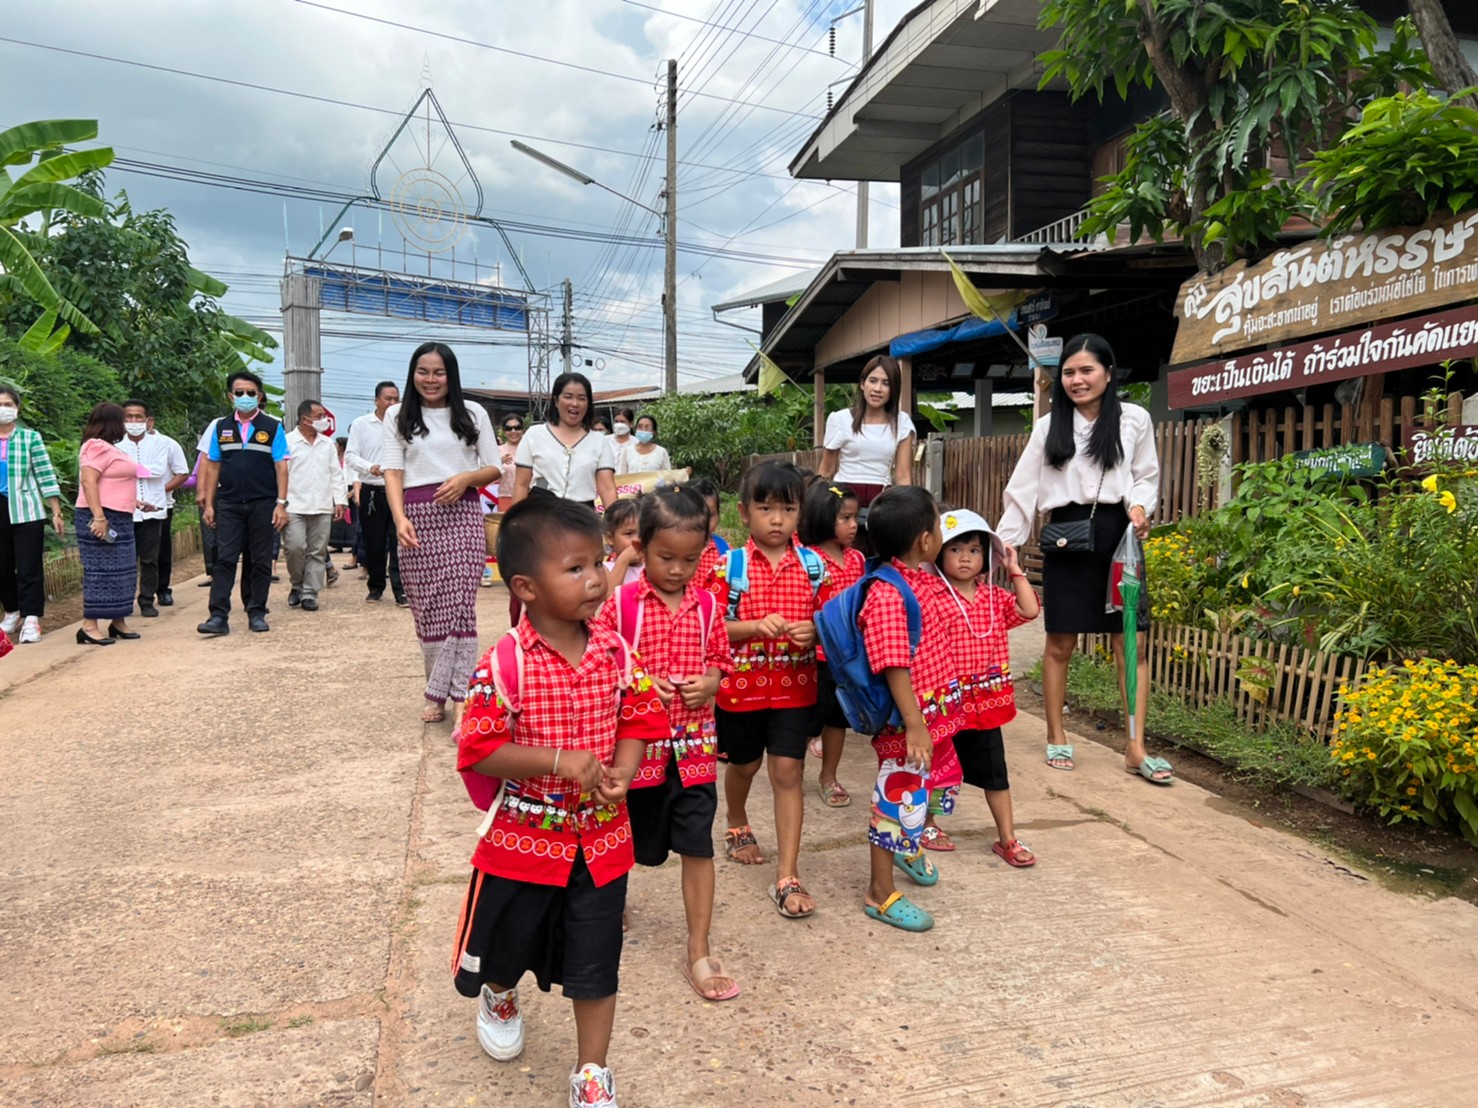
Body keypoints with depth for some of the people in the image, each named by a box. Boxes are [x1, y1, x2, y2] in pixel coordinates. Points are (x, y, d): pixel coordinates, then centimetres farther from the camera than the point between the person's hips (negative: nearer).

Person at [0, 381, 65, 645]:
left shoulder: (30, 437, -1)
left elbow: (46, 477, -2)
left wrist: (56, 513, -4)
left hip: (26, 512, -3)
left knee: (29, 568, -4)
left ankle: (31, 619, -2)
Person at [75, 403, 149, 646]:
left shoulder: (108, 448, 20)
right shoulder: (98, 447, -12)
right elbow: (88, 481, -22)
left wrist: (133, 501, 30)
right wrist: (98, 517, -28)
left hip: (118, 519, 10)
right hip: (101, 519, -10)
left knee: (121, 570, 11)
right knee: (101, 570, -10)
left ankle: (118, 623, 16)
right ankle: (89, 627, -8)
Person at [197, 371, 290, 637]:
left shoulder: (272, 427, 2)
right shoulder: (221, 428, 9)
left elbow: (281, 467, -1)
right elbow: (212, 466, 10)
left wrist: (281, 504, -8)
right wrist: (208, 504, 5)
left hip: (263, 505, -1)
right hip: (229, 505, 1)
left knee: (260, 562, 5)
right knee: (224, 559, -4)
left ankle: (257, 613, 13)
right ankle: (219, 616, -5)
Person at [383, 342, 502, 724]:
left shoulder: (473, 414, 9)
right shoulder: (397, 416, 9)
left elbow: (494, 468, 10)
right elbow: (392, 471, 0)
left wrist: (466, 478, -12)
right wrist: (400, 518, -15)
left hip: (461, 514, -1)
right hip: (417, 517, 1)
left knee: (459, 604, -8)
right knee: (426, 607, 4)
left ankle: (457, 696, -6)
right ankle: (440, 690, 16)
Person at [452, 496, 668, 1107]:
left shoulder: (615, 651, -7)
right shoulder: (504, 663, -19)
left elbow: (638, 719, 3)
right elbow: (478, 751, -18)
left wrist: (622, 772, -15)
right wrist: (557, 760, -27)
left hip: (601, 839, 2)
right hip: (523, 839, -2)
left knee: (595, 965, 10)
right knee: (507, 943, 22)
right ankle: (499, 995, 58)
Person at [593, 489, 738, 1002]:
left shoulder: (707, 605, -1)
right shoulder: (619, 603, -10)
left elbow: (719, 661, 8)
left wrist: (708, 683, -12)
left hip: (693, 744, 2)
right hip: (636, 742, -2)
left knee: (698, 846, 3)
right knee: (629, 840, 16)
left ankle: (698, 952, 15)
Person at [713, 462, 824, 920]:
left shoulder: (812, 565, -2)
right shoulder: (731, 565, -7)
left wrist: (814, 631, -17)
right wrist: (756, 626, -24)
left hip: (795, 685, 0)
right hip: (741, 685, 0)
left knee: (787, 771, -2)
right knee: (744, 765, 19)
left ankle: (787, 878, 5)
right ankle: (737, 826, 50)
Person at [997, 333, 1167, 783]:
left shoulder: (1135, 419, 2)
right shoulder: (1048, 426, 6)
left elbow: (1146, 476, 8)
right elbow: (1024, 488, 4)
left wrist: (1138, 506, -13)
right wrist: (1004, 540, -3)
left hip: (1118, 536, -1)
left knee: (1132, 643, -2)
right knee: (1060, 644, 5)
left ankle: (1136, 748, 4)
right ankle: (1056, 737, 18)